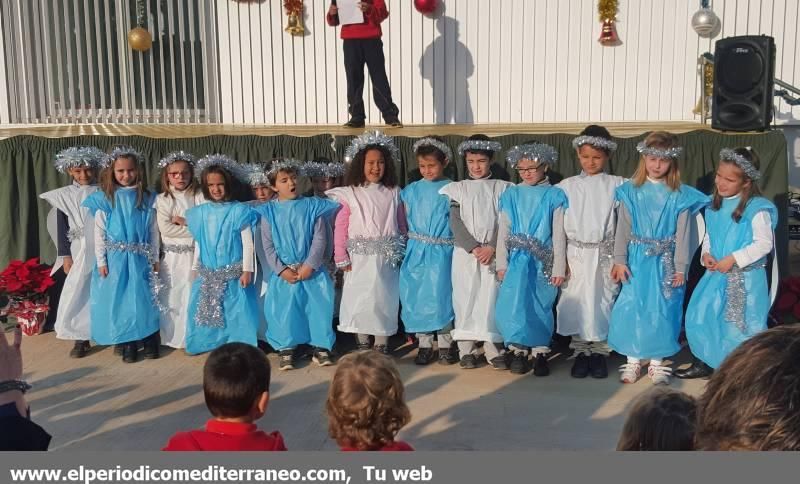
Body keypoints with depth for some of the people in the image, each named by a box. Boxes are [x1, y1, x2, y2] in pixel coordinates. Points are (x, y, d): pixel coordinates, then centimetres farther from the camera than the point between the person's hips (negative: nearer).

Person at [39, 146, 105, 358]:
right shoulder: (64, 196, 3)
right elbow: (62, 228, 4)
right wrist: (65, 255, 0)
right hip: (80, 252, 1)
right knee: (77, 293, -2)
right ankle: (81, 338, 6)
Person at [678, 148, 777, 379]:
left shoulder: (757, 208, -16)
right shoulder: (715, 205, 6)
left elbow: (764, 243, -18)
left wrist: (733, 259, -22)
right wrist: (706, 254, -4)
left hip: (745, 278, -7)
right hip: (715, 274, 7)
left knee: (741, 324, 0)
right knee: (699, 316, 10)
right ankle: (704, 362, 27)